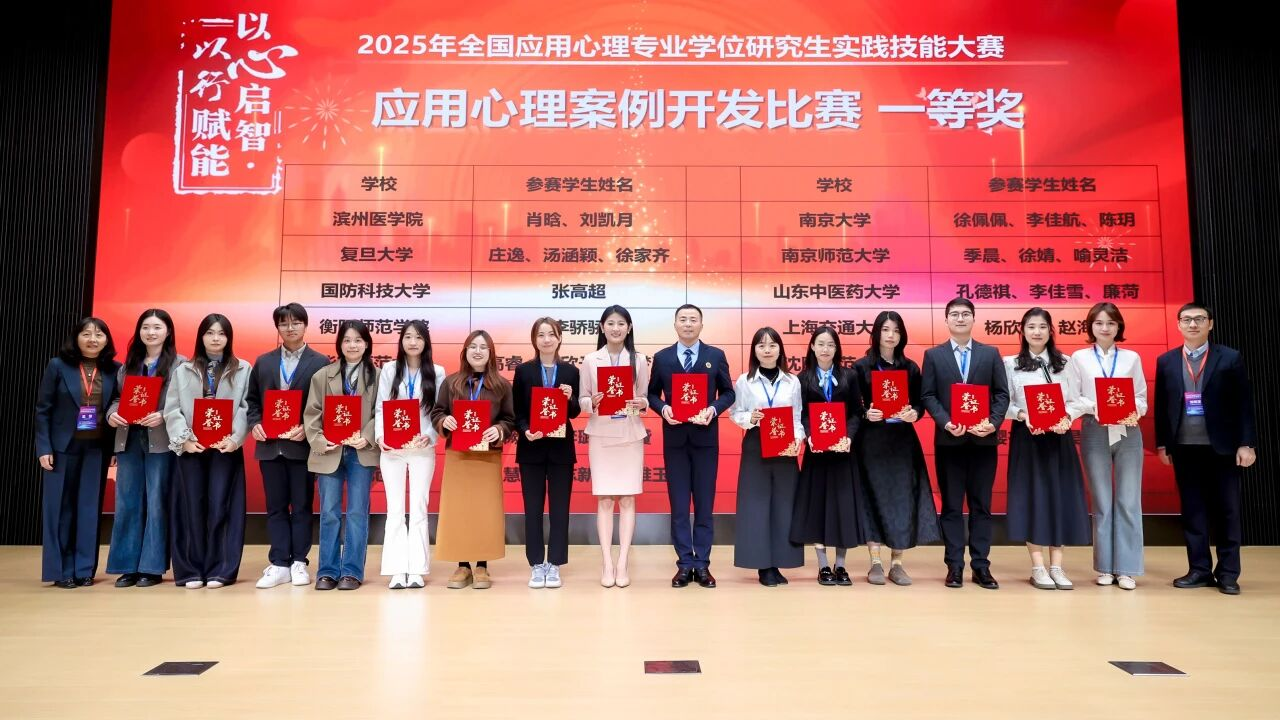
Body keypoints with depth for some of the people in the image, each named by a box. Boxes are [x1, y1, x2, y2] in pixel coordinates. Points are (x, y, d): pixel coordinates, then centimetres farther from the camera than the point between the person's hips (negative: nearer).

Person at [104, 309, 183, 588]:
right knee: (127, 503, 7)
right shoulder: (128, 364, 15)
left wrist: (163, 416, -21)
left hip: (160, 441, -5)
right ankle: (128, 566, 14)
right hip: (129, 439, 5)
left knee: (156, 503, 0)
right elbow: (117, 397, 14)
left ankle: (152, 567, 8)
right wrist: (111, 414, -6)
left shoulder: (180, 364, -2)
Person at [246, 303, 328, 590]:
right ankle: (279, 564, 12)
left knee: (302, 506, 5)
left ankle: (299, 563, 13)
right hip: (270, 445, 3)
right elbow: (252, 399, 13)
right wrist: (255, 424, -4)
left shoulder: (320, 363, -1)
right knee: (275, 507, 7)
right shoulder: (263, 362, 12)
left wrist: (308, 429, -16)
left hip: (302, 445, -3)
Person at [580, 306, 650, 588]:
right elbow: (581, 399, 4)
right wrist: (592, 402, -17)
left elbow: (646, 397, 7)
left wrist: (642, 403, -15)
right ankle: (606, 563, 6)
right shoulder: (590, 360, 3)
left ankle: (623, 563, 7)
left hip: (631, 435, 0)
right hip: (601, 435, 0)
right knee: (604, 499, 1)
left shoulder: (639, 360, 4)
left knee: (627, 499, 1)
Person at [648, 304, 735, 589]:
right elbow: (652, 393, 8)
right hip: (674, 438, 1)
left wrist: (714, 410, -13)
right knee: (679, 504, 4)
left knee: (704, 503, 5)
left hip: (705, 437, 0)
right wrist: (663, 408, -12)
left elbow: (728, 393, 5)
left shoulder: (716, 356, 4)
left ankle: (702, 565, 13)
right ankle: (685, 564, 13)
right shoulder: (661, 357, 5)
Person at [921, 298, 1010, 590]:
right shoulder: (933, 355, 5)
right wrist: (945, 422, -15)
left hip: (983, 440, 1)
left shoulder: (991, 354, 8)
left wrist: (994, 423, -13)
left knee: (981, 505, 6)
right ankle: (955, 566, 10)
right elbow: (928, 396, 0)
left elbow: (1002, 393, 3)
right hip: (949, 440, -1)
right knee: (952, 506, 4)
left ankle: (981, 566, 13)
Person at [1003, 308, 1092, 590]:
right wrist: (1023, 416, -20)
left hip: (1059, 436, 2)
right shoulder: (1011, 363, 2)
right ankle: (1038, 567, 5)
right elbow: (1004, 403, -2)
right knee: (1031, 497, -1)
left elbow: (1077, 401, 4)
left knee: (1060, 496, 2)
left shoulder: (1064, 362, 9)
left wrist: (1067, 418, -14)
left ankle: (1056, 566, 10)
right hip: (1026, 437, -2)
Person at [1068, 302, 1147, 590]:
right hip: (1094, 433, -1)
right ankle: (1105, 567, 12)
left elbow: (1142, 397, 6)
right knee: (1101, 503, 5)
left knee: (1128, 502, -1)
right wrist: (1093, 407, -17)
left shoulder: (1132, 358, 9)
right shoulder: (1079, 358, 5)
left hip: (1127, 433, 1)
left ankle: (1127, 569, 5)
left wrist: (1131, 410, -14)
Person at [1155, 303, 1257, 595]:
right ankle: (1200, 569, 14)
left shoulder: (1230, 358, 0)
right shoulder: (1166, 361, 6)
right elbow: (1161, 405, 7)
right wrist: (1162, 443, 4)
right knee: (1192, 510, 6)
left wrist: (1246, 444, -7)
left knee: (1226, 510, 5)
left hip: (1222, 447, -2)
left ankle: (1227, 573, 14)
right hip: (1184, 447, 2)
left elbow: (1244, 404, -2)